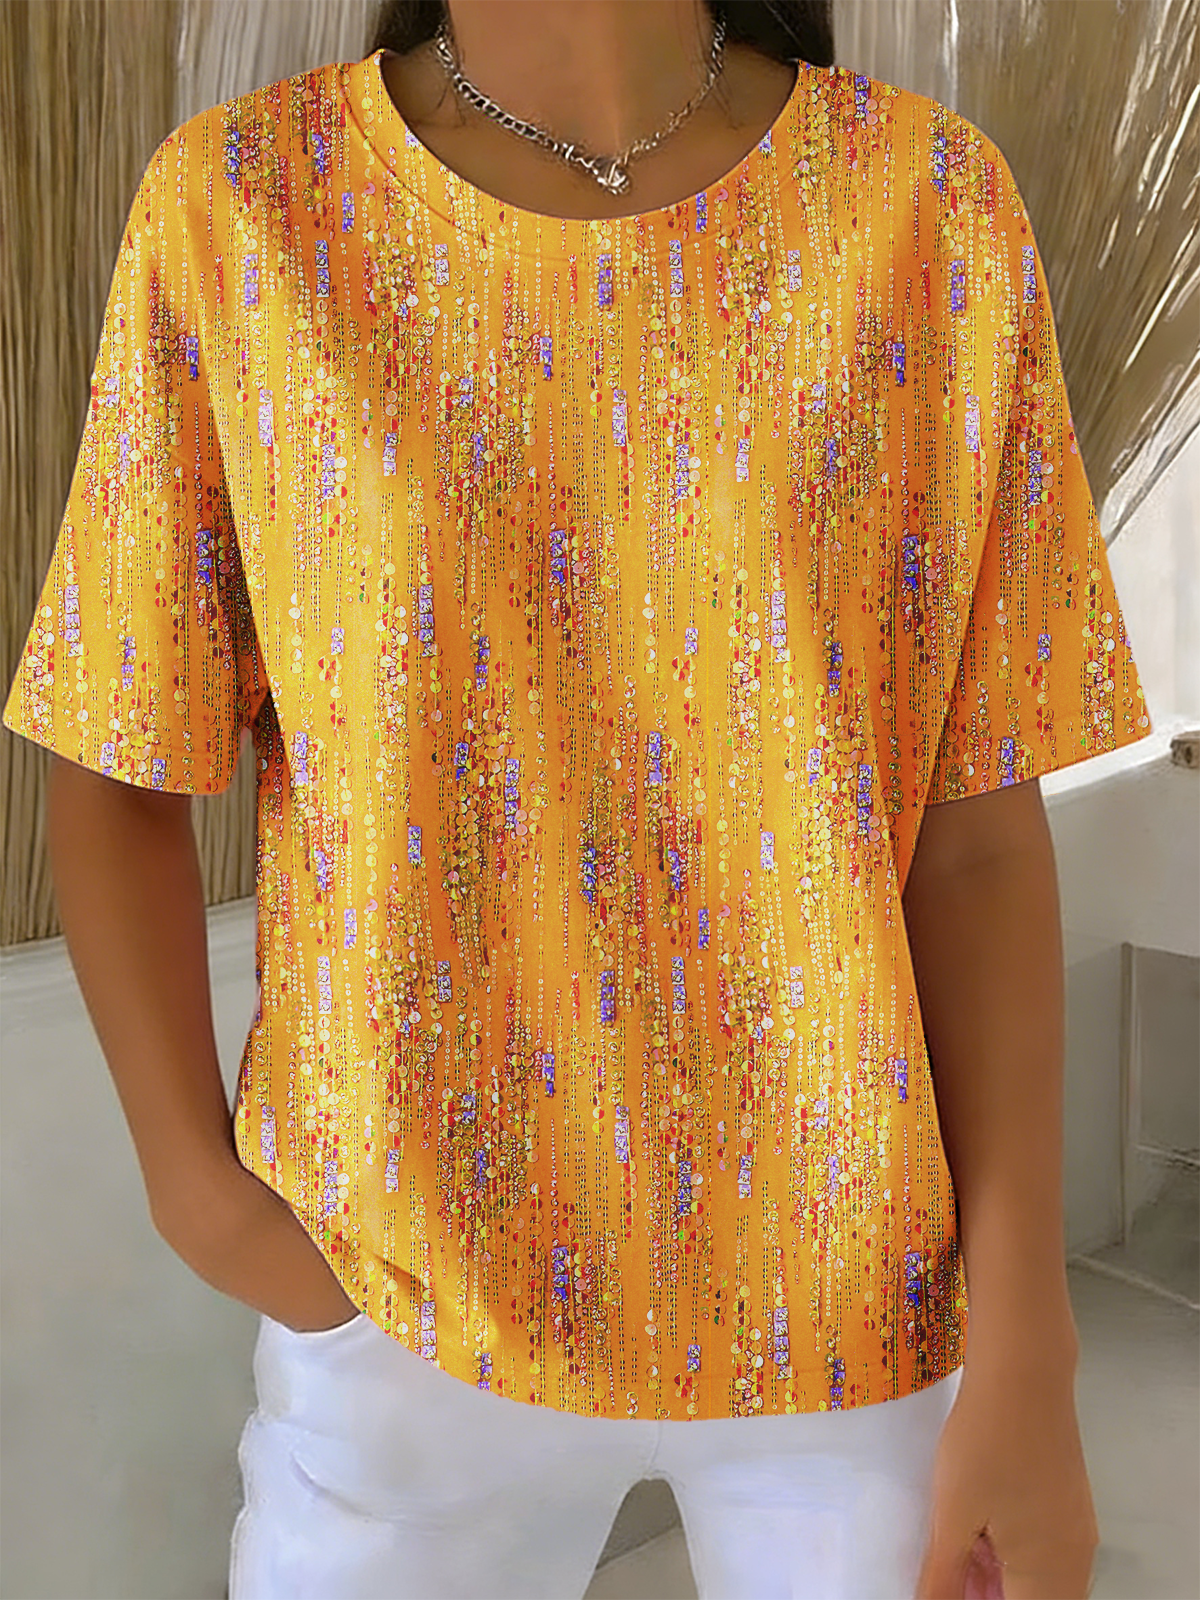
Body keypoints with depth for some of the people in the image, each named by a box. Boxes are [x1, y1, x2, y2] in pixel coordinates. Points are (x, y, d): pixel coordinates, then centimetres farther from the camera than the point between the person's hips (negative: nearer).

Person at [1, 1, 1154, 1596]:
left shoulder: (937, 207, -8)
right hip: (401, 1281, 0)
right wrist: (195, 1187, -9)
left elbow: (978, 830, -7)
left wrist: (1028, 1361, -8)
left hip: (858, 1278, 1)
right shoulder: (236, 209, -8)